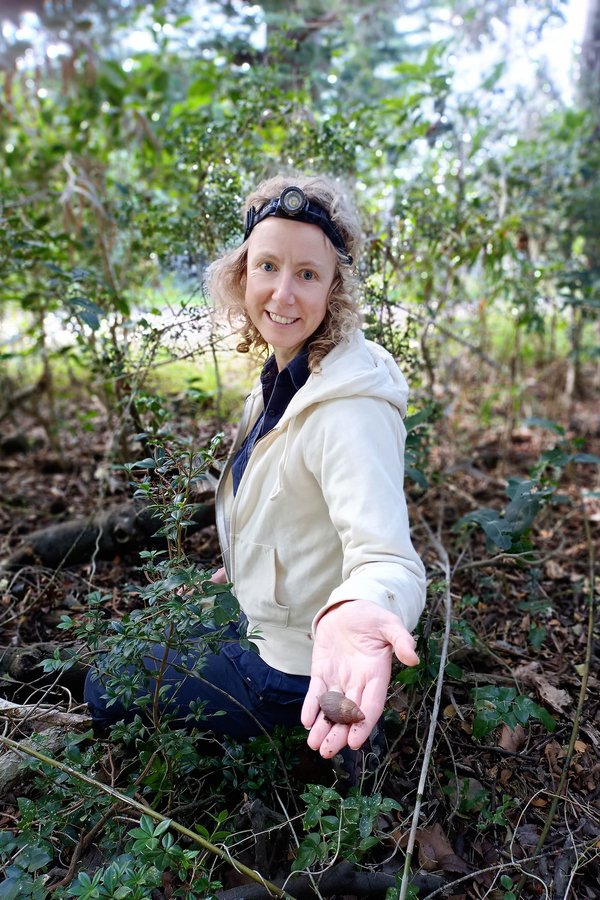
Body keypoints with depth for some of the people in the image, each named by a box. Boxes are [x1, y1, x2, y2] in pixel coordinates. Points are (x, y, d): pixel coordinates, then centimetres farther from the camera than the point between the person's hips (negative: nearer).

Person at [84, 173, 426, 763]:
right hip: (263, 617, 9)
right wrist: (241, 566, 20)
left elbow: (387, 555, -42)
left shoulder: (349, 406, -33)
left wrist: (358, 606, -63)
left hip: (297, 670, -9)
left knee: (107, 690, 8)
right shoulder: (283, 373, -3)